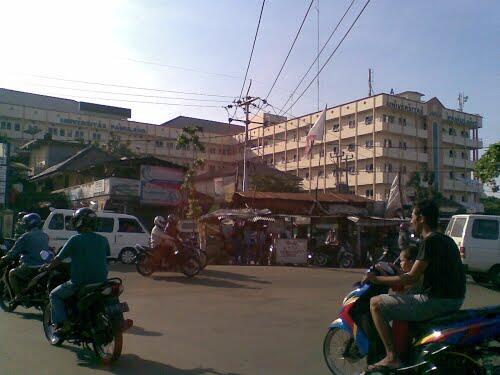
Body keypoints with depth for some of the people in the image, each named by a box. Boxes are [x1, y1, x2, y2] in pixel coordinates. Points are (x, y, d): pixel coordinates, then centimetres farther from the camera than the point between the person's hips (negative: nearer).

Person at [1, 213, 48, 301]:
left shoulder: (26, 237, -10)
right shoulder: (45, 236, 9)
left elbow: (14, 252, -5)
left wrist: (4, 258, 12)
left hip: (30, 267, -6)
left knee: (12, 273, 17)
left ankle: (18, 296, 8)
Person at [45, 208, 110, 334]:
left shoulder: (75, 239, -9)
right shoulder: (103, 240, 3)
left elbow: (59, 258, -2)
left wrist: (48, 267, 17)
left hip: (79, 283, -4)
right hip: (101, 282, 4)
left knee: (54, 295, 18)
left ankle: (62, 324, 4)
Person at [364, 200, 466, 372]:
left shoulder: (430, 241, -15)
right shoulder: (446, 240, 15)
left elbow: (412, 278, -17)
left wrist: (377, 279, -9)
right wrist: (398, 272, 26)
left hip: (436, 302, -10)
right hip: (454, 300, 10)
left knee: (376, 303, -7)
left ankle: (391, 357, -8)